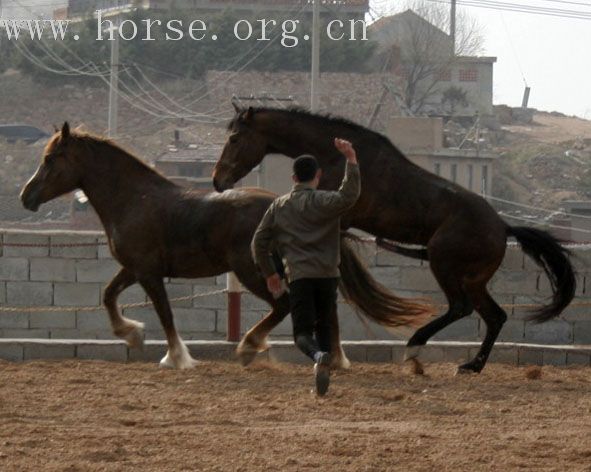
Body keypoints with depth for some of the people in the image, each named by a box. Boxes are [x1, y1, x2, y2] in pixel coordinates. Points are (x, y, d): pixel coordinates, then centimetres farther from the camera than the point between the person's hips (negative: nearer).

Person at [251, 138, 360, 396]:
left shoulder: (278, 206, 11)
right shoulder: (323, 201, -1)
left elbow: (259, 243, 14)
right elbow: (348, 196, -24)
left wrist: (269, 273, 26)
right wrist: (351, 162, -25)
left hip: (298, 276, 0)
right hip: (327, 275, 0)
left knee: (303, 331, -4)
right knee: (324, 327, 18)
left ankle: (319, 356, -36)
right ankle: (322, 377, 12)